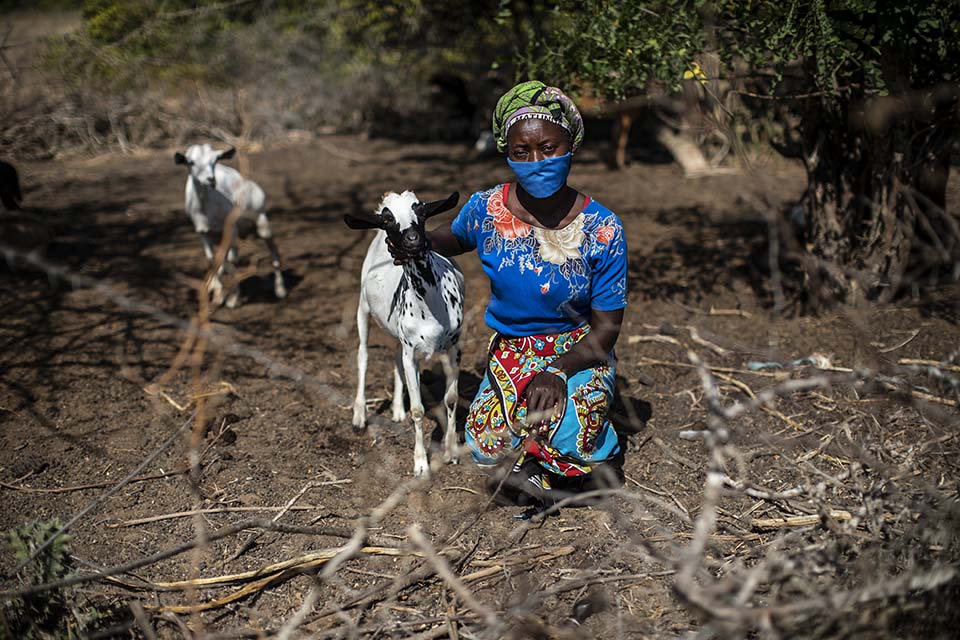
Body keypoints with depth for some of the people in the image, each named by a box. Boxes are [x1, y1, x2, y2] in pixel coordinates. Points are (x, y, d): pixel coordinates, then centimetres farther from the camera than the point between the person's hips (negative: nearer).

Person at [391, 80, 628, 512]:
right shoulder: (487, 210, -9)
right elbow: (453, 237, 16)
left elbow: (606, 329, -11)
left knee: (568, 436, -32)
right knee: (488, 447, -24)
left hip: (580, 352, -2)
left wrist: (558, 371, -28)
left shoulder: (601, 230, -15)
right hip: (511, 351, 2)